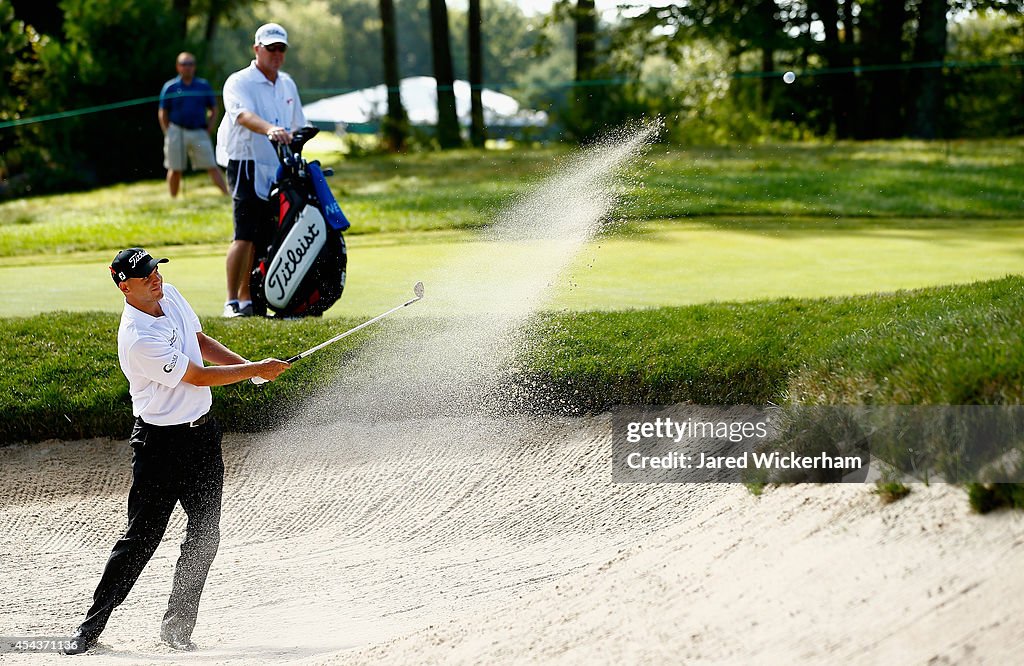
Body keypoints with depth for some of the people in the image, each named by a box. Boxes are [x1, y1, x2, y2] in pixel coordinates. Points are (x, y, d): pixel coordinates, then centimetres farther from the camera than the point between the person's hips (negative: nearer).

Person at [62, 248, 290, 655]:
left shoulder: (171, 296, 2)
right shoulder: (138, 339, -25)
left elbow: (200, 342, 17)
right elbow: (198, 377, -19)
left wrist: (252, 366, 5)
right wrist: (258, 370, -11)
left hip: (203, 434, 8)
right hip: (161, 442, -8)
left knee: (204, 536, 6)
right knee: (142, 538, -6)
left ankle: (177, 626, 15)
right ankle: (91, 628, 4)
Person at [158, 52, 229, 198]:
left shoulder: (204, 85, 8)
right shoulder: (170, 87, 4)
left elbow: (213, 110, 14)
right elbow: (162, 114, 7)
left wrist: (209, 129, 3)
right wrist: (168, 133, -1)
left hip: (199, 132, 1)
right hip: (177, 132, -1)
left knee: (212, 166, -5)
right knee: (175, 169, 3)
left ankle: (227, 195, -7)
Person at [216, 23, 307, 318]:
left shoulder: (287, 85, 18)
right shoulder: (239, 82, -5)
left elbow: (297, 125, 26)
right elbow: (243, 115, -25)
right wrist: (269, 129, -42)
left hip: (279, 171, 6)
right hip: (247, 165, -6)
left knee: (264, 238, 4)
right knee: (245, 235, -15)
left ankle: (247, 299, 11)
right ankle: (231, 302, -13)